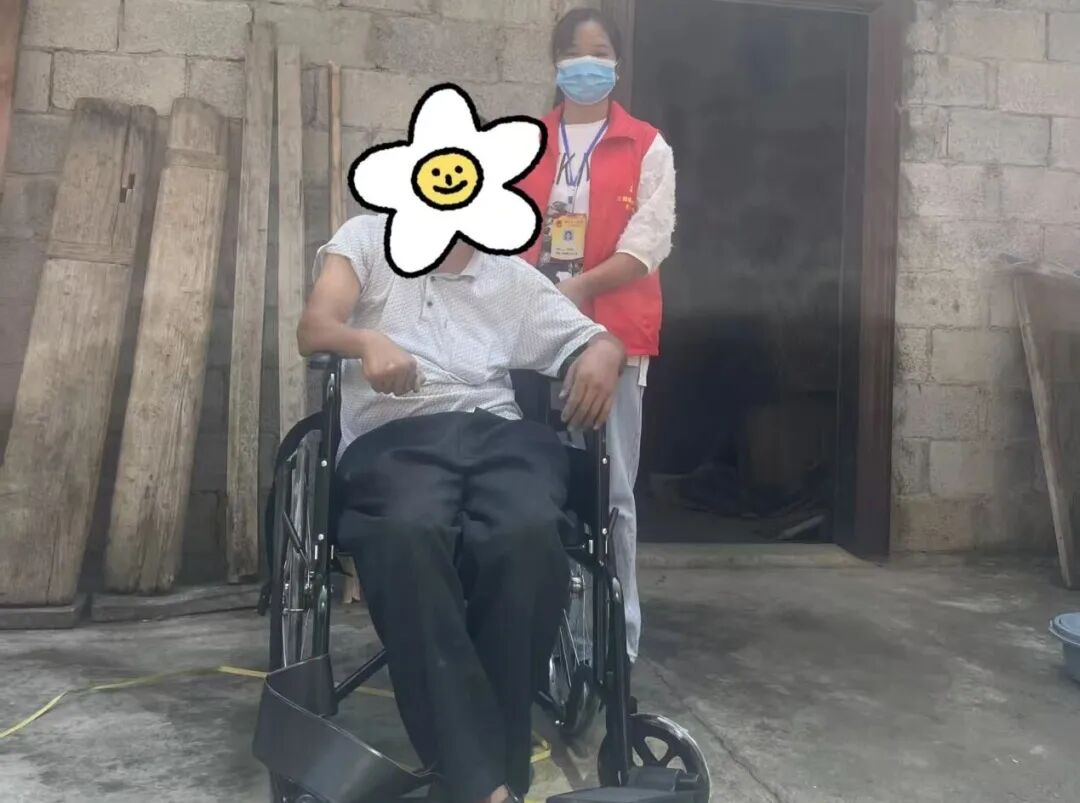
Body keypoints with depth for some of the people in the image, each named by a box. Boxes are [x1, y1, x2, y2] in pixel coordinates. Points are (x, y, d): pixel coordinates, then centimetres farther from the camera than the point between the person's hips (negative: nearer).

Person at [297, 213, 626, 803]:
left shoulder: (514, 277, 26)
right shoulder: (367, 238, 21)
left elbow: (600, 340, 24)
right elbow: (314, 329, 6)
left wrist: (603, 356, -2)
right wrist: (368, 341, -18)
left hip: (497, 434, 2)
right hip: (394, 437, -1)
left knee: (529, 533, -34)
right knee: (410, 534, -38)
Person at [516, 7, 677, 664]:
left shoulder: (648, 148, 7)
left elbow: (651, 240, -5)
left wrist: (581, 287, -19)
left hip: (613, 333, -2)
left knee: (610, 489, 0)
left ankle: (618, 630, 11)